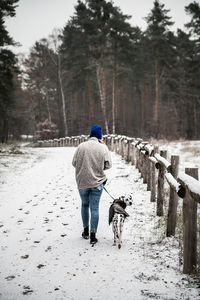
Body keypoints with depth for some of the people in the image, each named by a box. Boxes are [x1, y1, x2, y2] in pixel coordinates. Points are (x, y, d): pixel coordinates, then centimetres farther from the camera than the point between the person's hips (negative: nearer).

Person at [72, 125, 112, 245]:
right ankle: (93, 235, 3)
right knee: (95, 208, 3)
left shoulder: (81, 146, -6)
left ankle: (86, 230, 27)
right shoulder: (103, 147, -6)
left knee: (85, 204, 21)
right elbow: (108, 165, -4)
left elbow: (74, 163, -1)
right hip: (97, 182, -1)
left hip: (82, 182, 1)